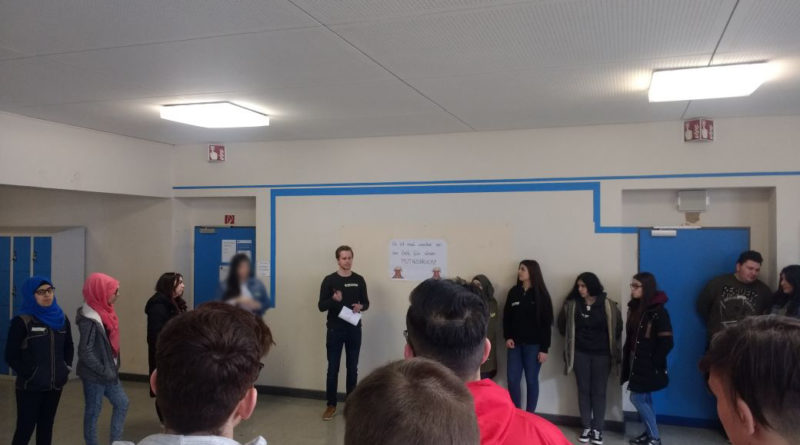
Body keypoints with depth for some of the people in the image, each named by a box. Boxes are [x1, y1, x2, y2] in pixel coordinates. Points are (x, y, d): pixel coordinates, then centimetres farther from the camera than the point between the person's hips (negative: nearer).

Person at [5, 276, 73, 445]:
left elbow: (68, 346, 17)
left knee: (46, 426, 15)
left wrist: (67, 366, 6)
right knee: (25, 428, 2)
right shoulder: (21, 322, -11)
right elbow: (11, 356, -10)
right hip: (30, 386, -5)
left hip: (55, 384, 5)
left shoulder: (61, 318, 5)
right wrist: (28, 374, -12)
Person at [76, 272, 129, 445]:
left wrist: (112, 368, 8)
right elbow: (85, 353, -24)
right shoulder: (90, 320, -23)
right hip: (94, 375, -9)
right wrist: (104, 371, -18)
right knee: (93, 412, 7)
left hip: (108, 372, 9)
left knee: (122, 403, 15)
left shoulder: (104, 311, 3)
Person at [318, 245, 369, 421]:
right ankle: (331, 405, 14)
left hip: (354, 329, 2)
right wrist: (334, 299, -25)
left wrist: (361, 307, -13)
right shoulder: (329, 280, -3)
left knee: (352, 368, 9)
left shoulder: (359, 280, 4)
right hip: (335, 330, -2)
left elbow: (366, 302, 10)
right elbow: (321, 306, -5)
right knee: (333, 368, 4)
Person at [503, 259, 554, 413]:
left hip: (533, 345, -3)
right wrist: (507, 337, -4)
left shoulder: (541, 294, -4)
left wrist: (544, 348, -9)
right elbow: (506, 317, 10)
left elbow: (546, 323, -5)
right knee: (512, 380, 2)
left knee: (531, 380, 5)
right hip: (515, 344, 3)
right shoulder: (513, 292, 7)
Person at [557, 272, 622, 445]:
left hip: (601, 354, -1)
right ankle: (586, 428, 17)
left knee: (599, 391, 4)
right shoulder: (571, 304, -4)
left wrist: (610, 344, 6)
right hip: (580, 353, 2)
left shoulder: (608, 305, -8)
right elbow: (562, 325, 10)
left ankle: (598, 429, 13)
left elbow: (617, 328, 2)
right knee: (583, 390, 7)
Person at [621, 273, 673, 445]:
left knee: (637, 398, -3)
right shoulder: (634, 307, 5)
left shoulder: (658, 311, -17)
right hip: (636, 361, 7)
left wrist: (654, 363, -13)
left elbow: (666, 342, -18)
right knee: (645, 399, 15)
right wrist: (627, 359, 6)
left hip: (648, 364, -7)